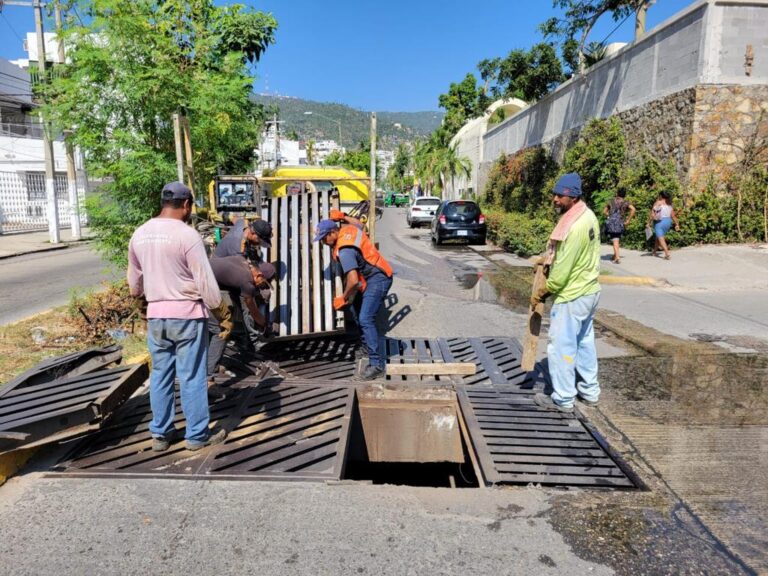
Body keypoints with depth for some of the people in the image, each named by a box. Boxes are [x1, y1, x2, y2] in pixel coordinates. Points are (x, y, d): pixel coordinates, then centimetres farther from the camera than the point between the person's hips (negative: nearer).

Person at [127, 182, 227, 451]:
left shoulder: (139, 235, 5)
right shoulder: (187, 235, -15)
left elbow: (134, 284, 15)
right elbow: (206, 281, -14)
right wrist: (218, 306, 2)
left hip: (155, 315, 6)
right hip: (187, 314, -5)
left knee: (160, 375, 15)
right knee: (191, 377, 4)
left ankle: (160, 434, 25)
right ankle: (197, 435, 16)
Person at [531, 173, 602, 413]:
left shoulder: (573, 227, -26)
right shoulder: (588, 215, 4)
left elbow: (561, 271, -23)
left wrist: (541, 293, -11)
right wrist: (549, 258, 11)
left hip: (571, 296, -10)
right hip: (590, 290, 10)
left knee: (561, 346, 1)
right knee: (585, 341, 20)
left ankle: (563, 400, 12)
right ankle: (589, 391, 32)